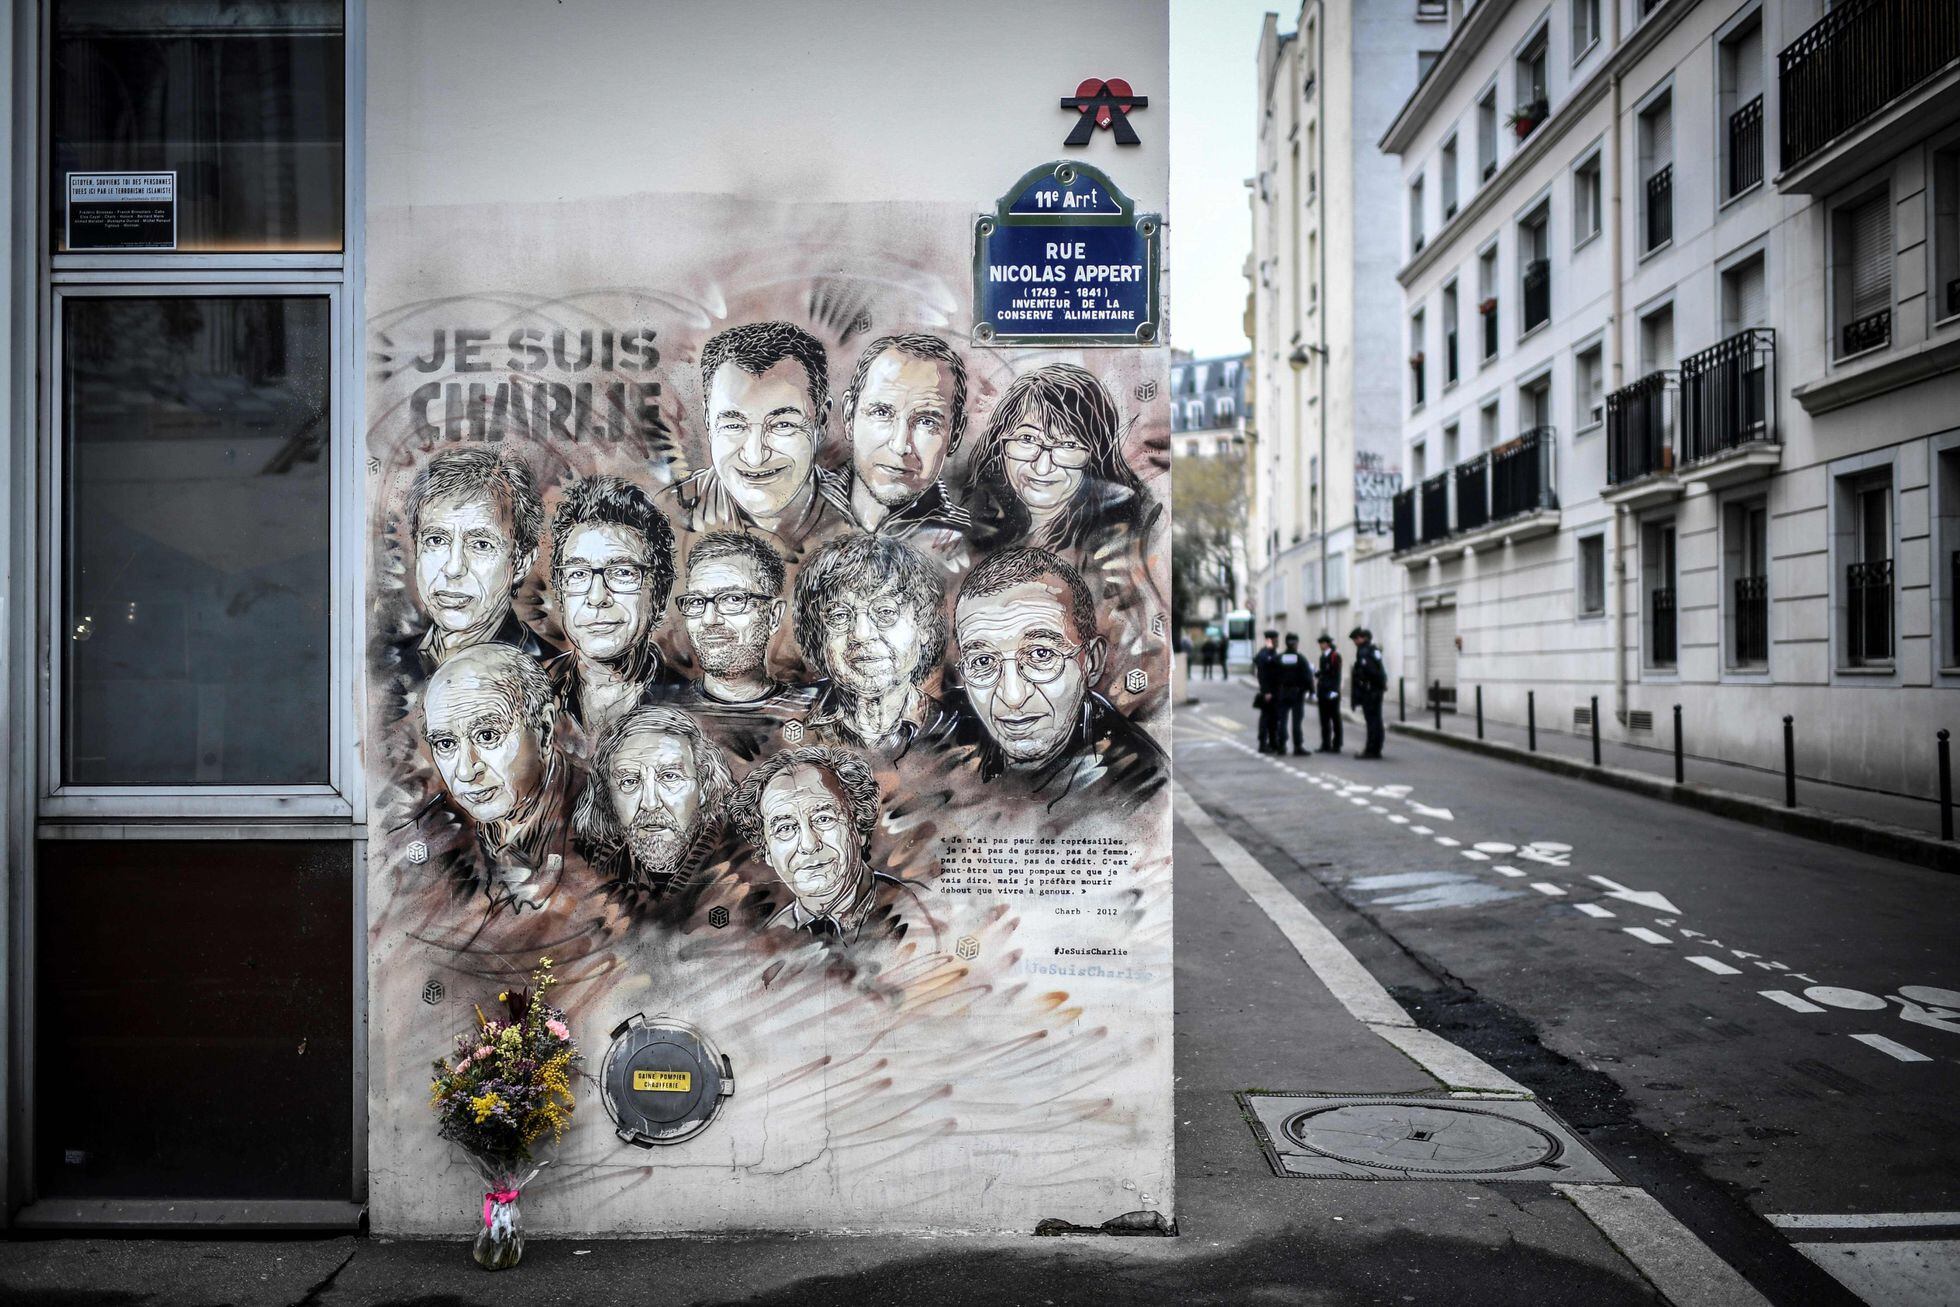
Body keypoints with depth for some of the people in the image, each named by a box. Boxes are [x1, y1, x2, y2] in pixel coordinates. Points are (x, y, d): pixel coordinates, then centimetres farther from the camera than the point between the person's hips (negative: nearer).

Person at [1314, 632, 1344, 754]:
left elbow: (1336, 674, -14)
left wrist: (1334, 690, -18)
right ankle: (1325, 745, 12)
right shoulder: (1322, 657, 15)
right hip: (1323, 693, 8)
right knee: (1324, 720, 8)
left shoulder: (1335, 656, -8)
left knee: (1335, 719, 0)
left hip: (1332, 693, -8)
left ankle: (1336, 745, 3)